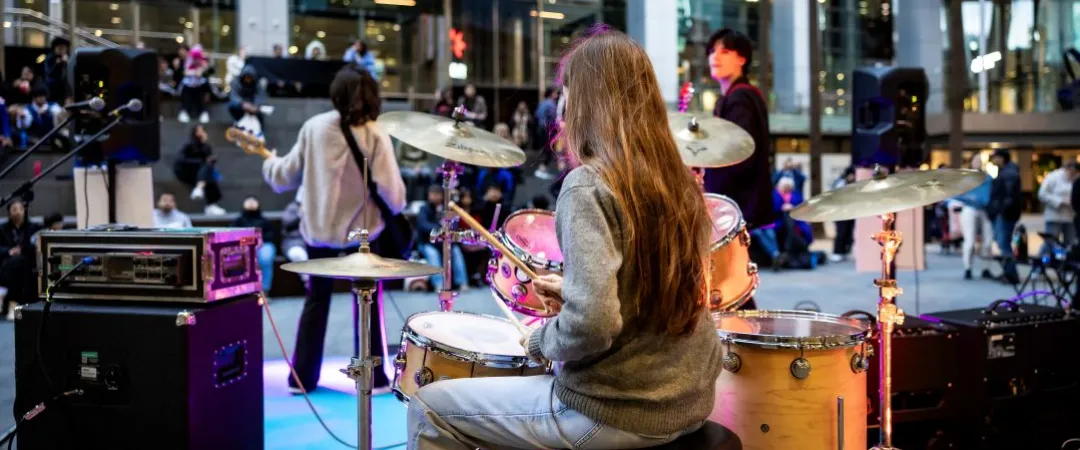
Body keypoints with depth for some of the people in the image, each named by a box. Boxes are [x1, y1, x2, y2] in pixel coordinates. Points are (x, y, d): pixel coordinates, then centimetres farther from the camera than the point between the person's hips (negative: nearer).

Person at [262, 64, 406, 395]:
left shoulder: (314, 126, -3)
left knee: (316, 300, 16)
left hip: (317, 229, 3)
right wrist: (397, 207, 6)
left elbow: (287, 177, 4)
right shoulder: (375, 136, -11)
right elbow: (391, 192, -17)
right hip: (361, 230, -3)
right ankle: (373, 378, 14)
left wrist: (270, 163, 26)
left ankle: (302, 378, 19)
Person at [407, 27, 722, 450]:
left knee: (429, 407, 8)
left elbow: (590, 325, -28)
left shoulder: (588, 186, -19)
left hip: (619, 412, -8)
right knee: (549, 373, 36)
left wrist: (541, 340, -8)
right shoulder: (680, 182, 3)